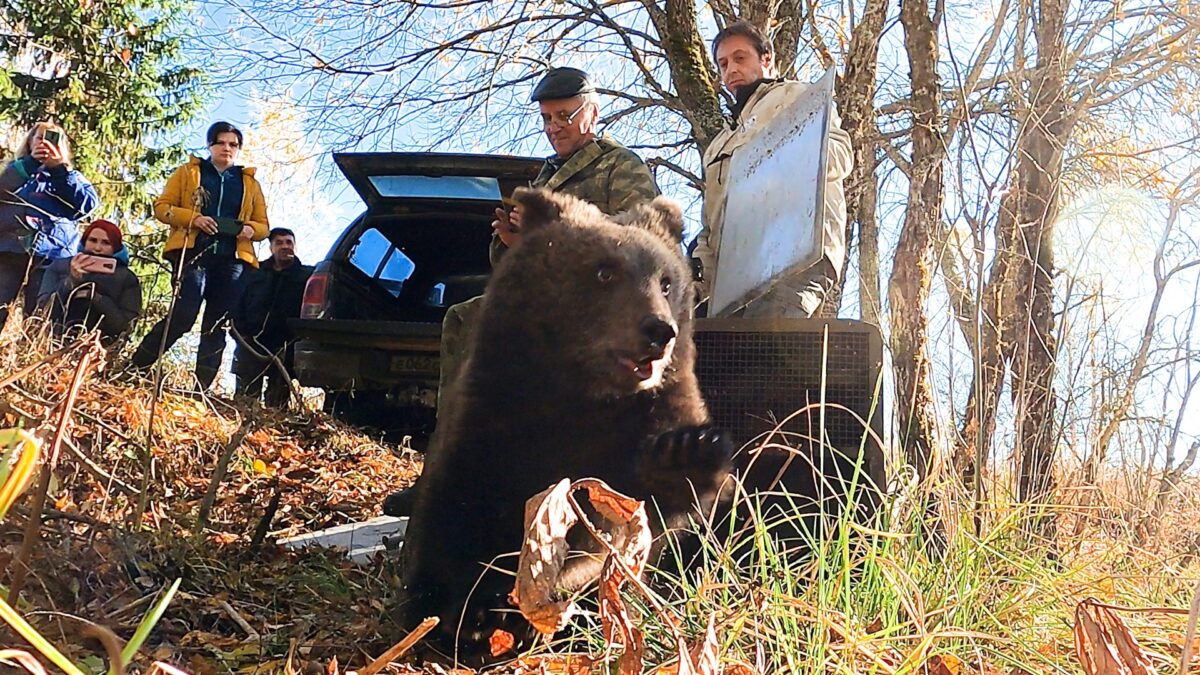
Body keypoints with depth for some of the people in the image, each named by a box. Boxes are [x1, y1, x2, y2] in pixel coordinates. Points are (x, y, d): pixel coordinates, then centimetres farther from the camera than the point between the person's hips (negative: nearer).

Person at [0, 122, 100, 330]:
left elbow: (88, 203, 3)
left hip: (50, 252, -1)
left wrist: (60, 167, -1)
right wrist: (30, 162, -4)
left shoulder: (70, 176, 23)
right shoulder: (18, 169, 26)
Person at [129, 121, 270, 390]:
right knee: (183, 316, -18)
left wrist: (251, 229, -5)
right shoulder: (188, 173, 14)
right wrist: (192, 218, -12)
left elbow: (263, 225, 19)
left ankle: (202, 387, 2)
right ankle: (135, 368, -4)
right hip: (193, 253, -3)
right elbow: (162, 207, 7)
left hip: (232, 260, 3)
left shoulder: (250, 183, 20)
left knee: (216, 326, 0)